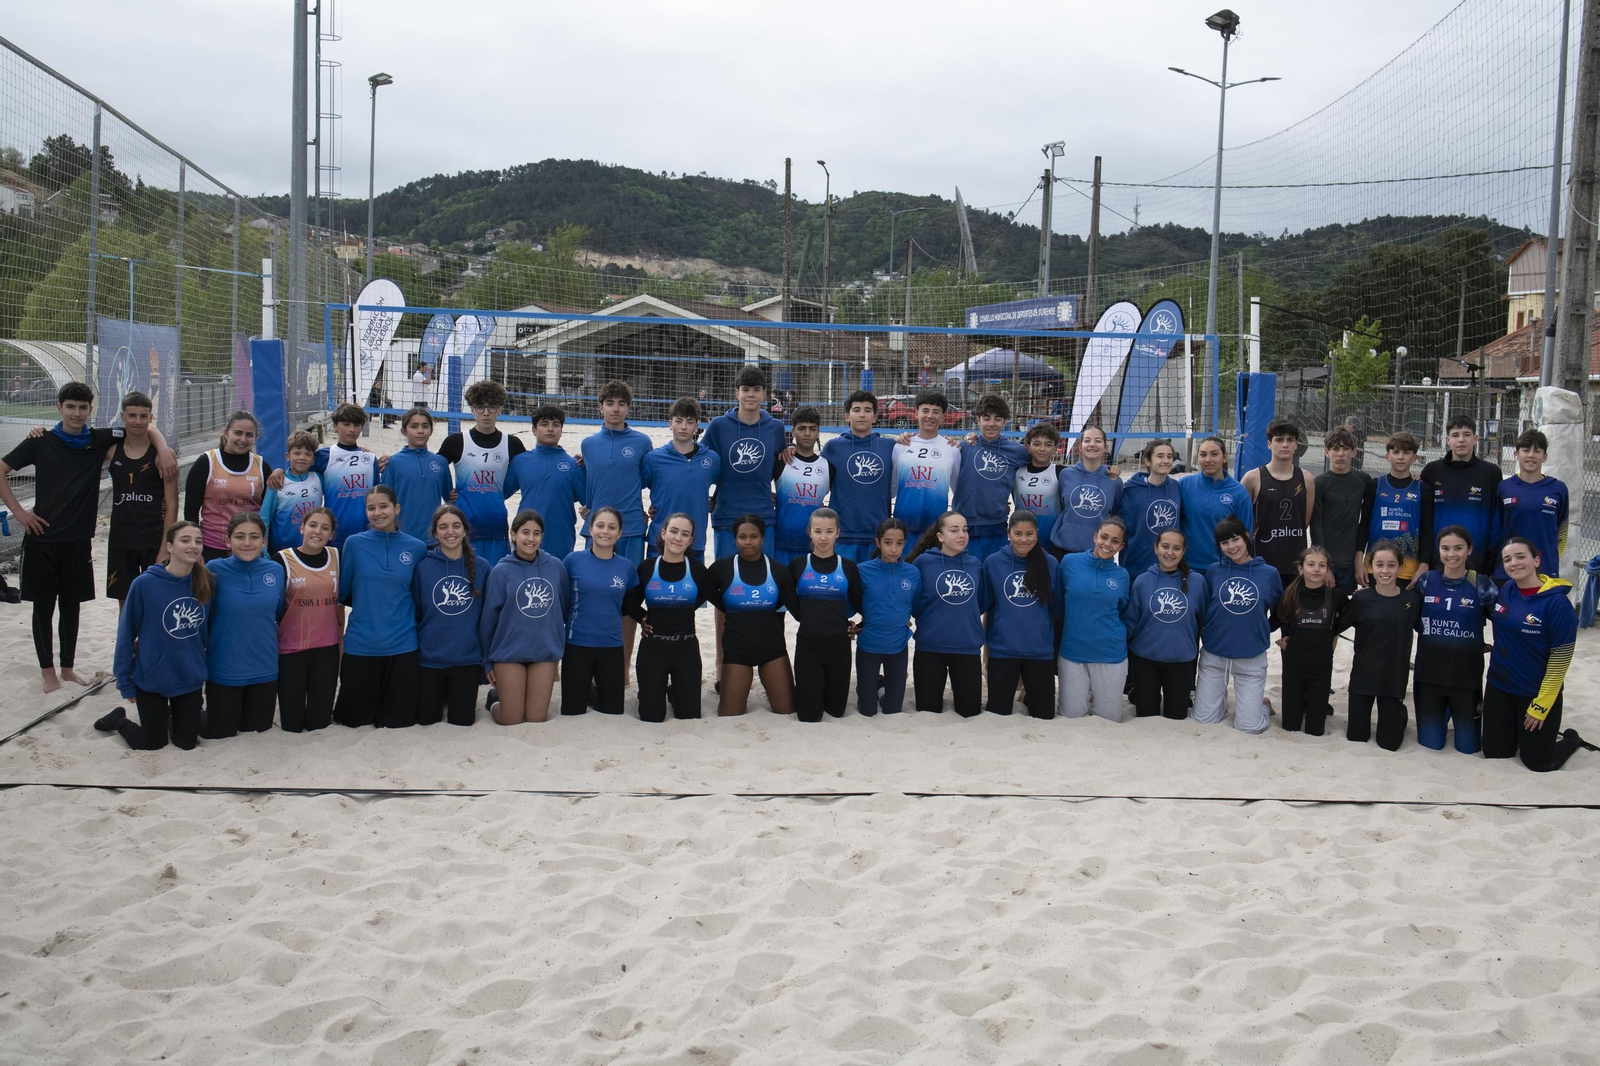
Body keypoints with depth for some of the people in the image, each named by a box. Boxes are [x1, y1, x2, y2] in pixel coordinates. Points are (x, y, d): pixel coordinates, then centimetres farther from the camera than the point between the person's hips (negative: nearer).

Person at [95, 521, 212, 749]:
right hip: (151, 678, -3)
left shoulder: (206, 583, -8)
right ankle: (118, 719, 38)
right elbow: (126, 633, -10)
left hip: (191, 679, 3)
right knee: (152, 744, 9)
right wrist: (124, 680, -7)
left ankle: (168, 717, 42)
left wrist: (205, 666, 11)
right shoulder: (144, 584, -18)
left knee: (187, 743, 11)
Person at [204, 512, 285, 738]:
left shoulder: (275, 570, -4)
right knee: (220, 734, 11)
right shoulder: (215, 570, -14)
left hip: (265, 669, 3)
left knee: (257, 730, 18)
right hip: (224, 670, -3)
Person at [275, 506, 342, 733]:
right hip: (290, 650, -2)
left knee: (320, 722, 6)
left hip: (326, 649, 2)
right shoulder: (283, 560, -7)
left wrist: (340, 638, 12)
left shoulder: (337, 557, 2)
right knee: (292, 724, 4)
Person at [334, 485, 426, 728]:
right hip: (360, 644, 0)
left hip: (402, 644, 0)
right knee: (354, 718, 8)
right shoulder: (354, 544, -2)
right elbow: (342, 592, 5)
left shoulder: (416, 548, 0)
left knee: (398, 719, 8)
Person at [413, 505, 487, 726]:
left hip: (468, 659, 1)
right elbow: (414, 613, 1)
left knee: (461, 721, 6)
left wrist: (488, 658, 5)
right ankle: (441, 697, 38)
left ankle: (454, 697, 37)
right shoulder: (423, 567, -5)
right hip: (429, 659, 0)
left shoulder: (481, 568, -1)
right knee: (426, 720, 8)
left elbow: (487, 616, 5)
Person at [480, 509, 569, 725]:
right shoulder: (501, 571, -7)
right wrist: (487, 660, 0)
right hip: (509, 651, -2)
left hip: (545, 651, 2)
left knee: (536, 719, 4)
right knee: (511, 721, 2)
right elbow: (489, 617, -2)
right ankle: (495, 698, 34)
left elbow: (566, 607, 11)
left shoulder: (555, 566, -1)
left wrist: (561, 640, 14)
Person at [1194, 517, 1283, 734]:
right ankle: (1221, 698, 35)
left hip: (1252, 658, -1)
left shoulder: (1269, 573, -4)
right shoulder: (1214, 571, -2)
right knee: (1204, 721, 3)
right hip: (1213, 656, 1)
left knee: (1249, 726, -4)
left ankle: (1261, 703, 29)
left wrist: (1261, 631, 4)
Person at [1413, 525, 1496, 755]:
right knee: (1430, 743, 9)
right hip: (1428, 674, 2)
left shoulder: (1481, 585, -7)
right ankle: (1444, 715, 40)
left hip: (1466, 676, -2)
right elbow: (1414, 622, 10)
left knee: (1468, 746, 6)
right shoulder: (1426, 582, -1)